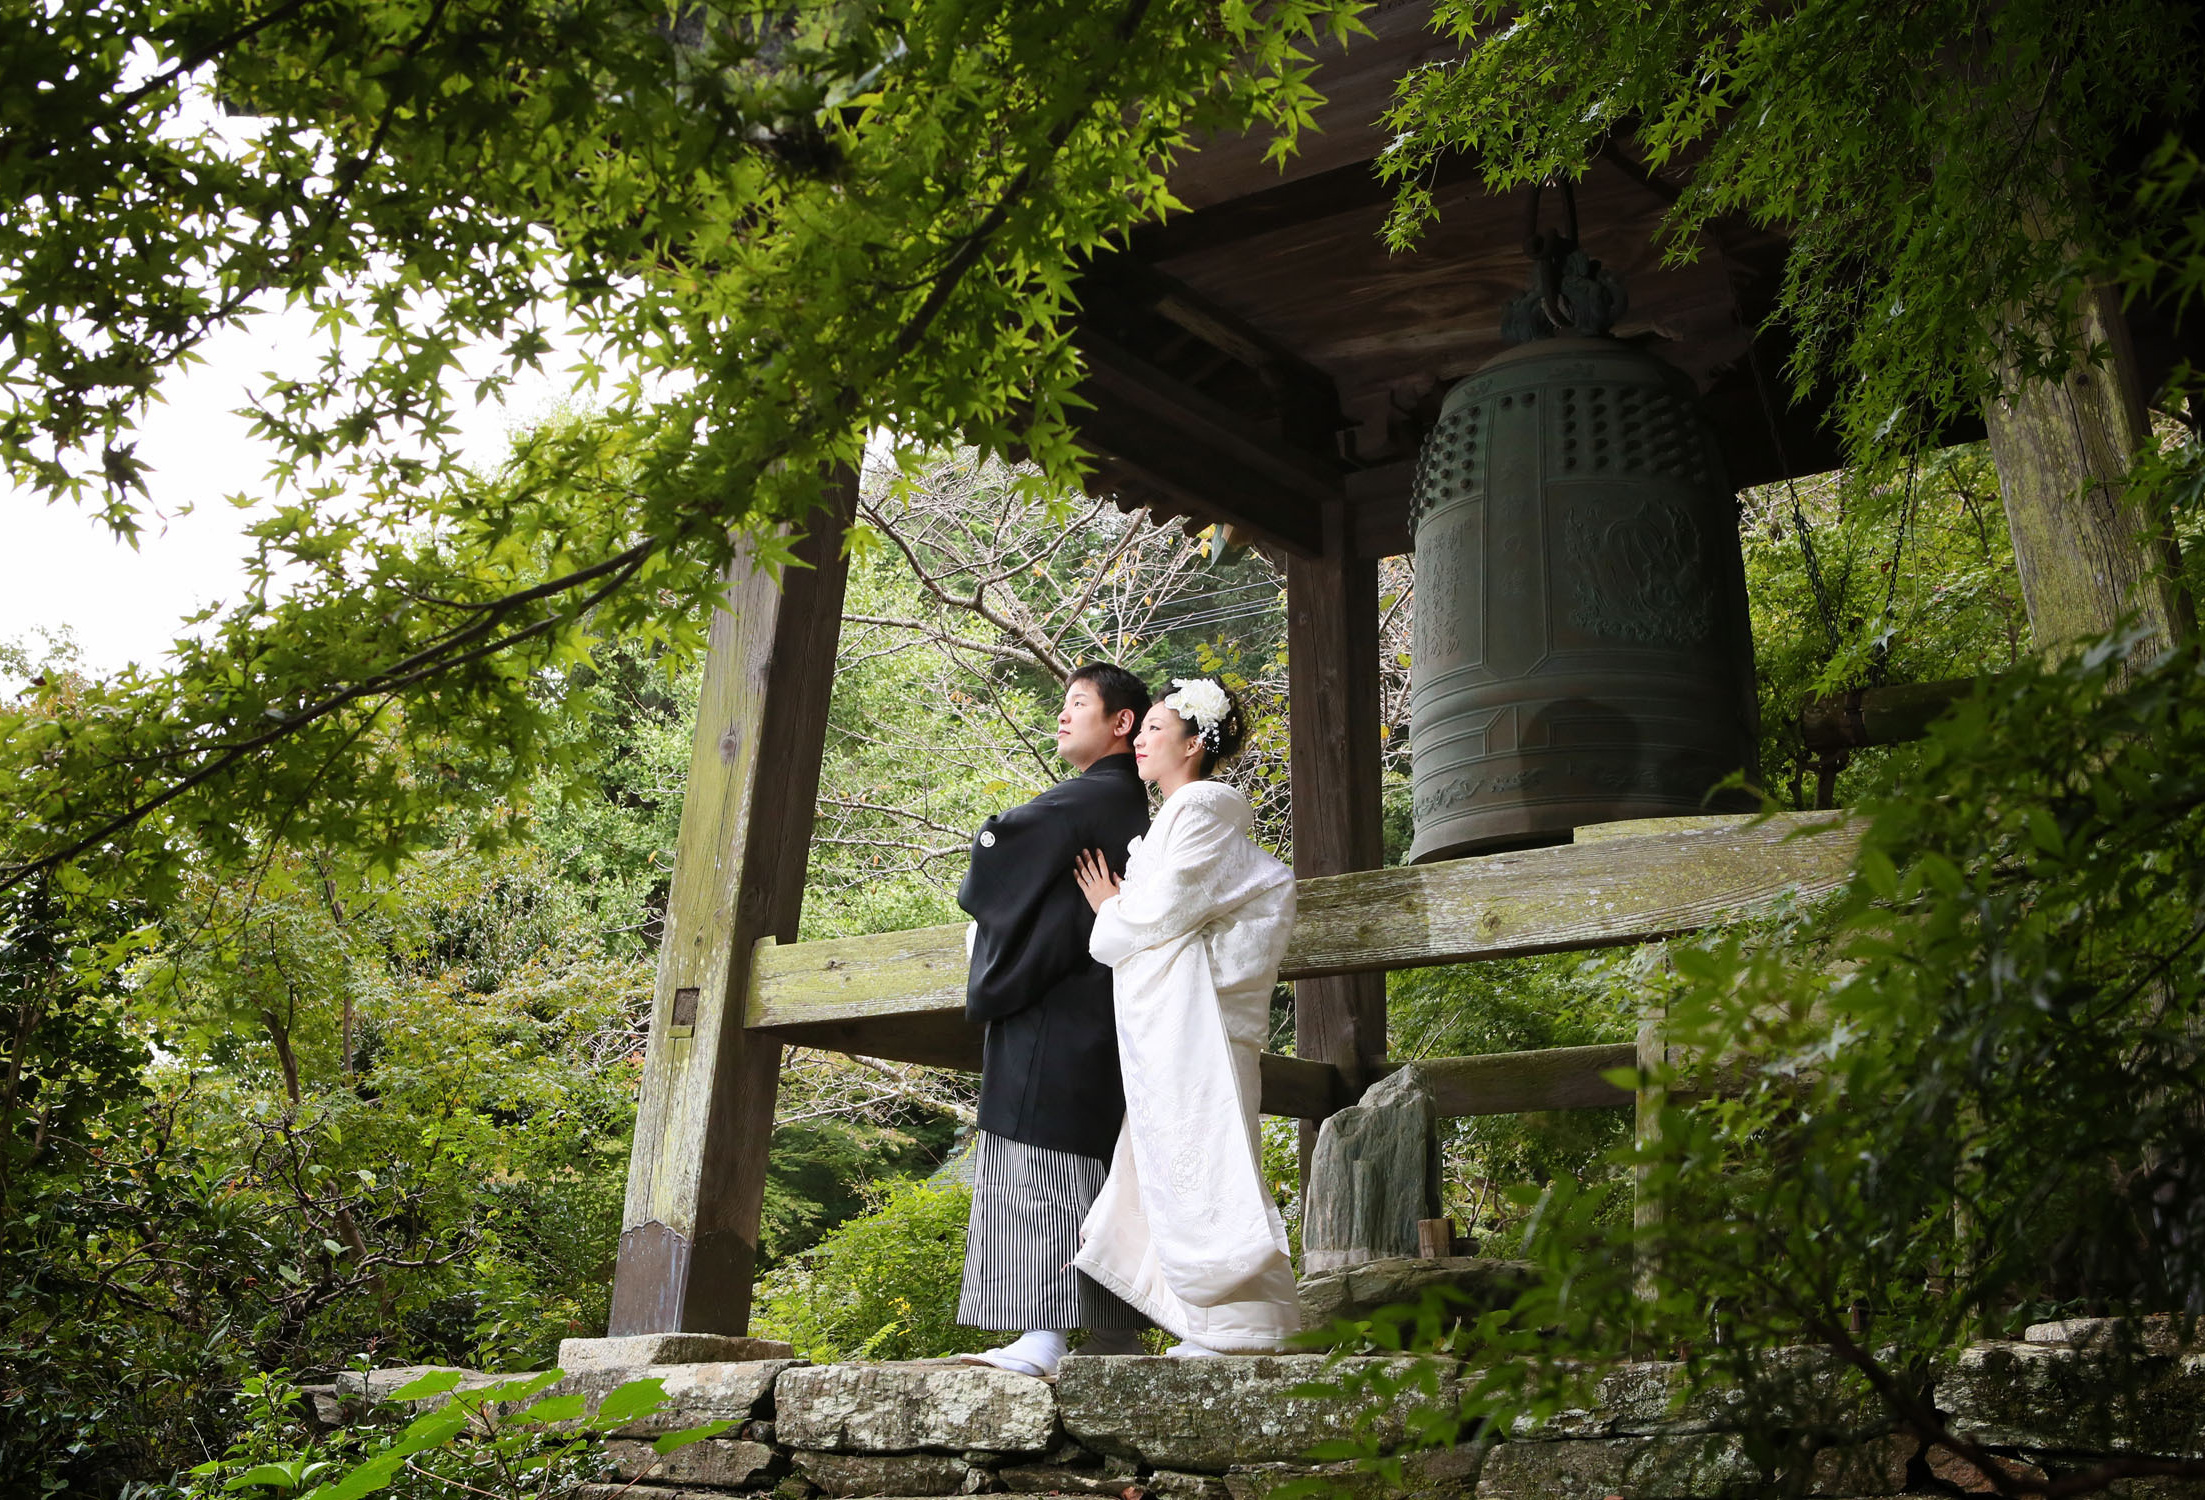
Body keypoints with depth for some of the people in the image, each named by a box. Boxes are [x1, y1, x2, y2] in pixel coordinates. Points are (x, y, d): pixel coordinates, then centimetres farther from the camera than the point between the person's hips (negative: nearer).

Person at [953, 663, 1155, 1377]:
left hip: (1055, 1020, -10)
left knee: (1043, 1173, -11)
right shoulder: (1138, 811, 20)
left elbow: (998, 844, -14)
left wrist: (982, 914, 6)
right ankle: (1117, 1342, 12)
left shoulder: (1089, 797, -9)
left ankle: (1045, 1337, -14)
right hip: (1105, 1020, 10)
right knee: (1100, 1179, 9)